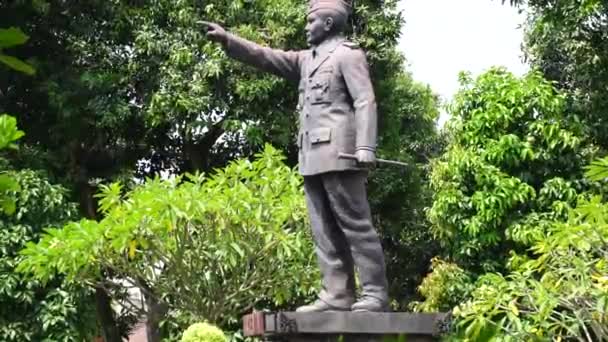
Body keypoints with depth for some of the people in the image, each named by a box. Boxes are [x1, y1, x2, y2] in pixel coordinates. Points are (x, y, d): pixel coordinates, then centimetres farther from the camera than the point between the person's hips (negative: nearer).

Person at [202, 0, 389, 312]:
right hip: (312, 158, 8)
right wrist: (227, 39, 13)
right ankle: (337, 295, 4)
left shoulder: (349, 55, 0)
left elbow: (365, 102, -10)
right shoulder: (307, 59, 23)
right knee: (324, 231, 4)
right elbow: (265, 57, 23)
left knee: (355, 225, -8)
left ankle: (375, 295, -7)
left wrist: (365, 149, -21)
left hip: (338, 154, -8)